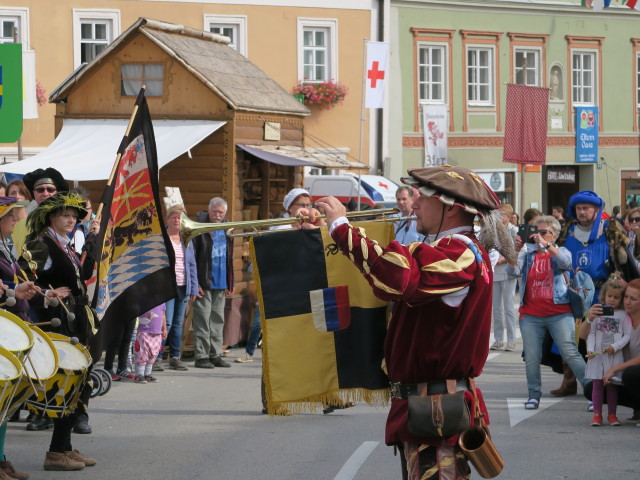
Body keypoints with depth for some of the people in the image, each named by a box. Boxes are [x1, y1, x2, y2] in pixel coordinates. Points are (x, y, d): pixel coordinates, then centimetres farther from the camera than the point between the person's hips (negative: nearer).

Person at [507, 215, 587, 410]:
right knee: (531, 358, 2)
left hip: (559, 314, -3)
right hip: (531, 315, 3)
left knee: (570, 354, -9)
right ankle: (534, 395, 15)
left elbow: (566, 262, -16)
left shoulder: (560, 252, 8)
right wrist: (516, 250, -17)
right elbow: (513, 271, -3)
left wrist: (546, 245, -24)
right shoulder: (528, 253, 13)